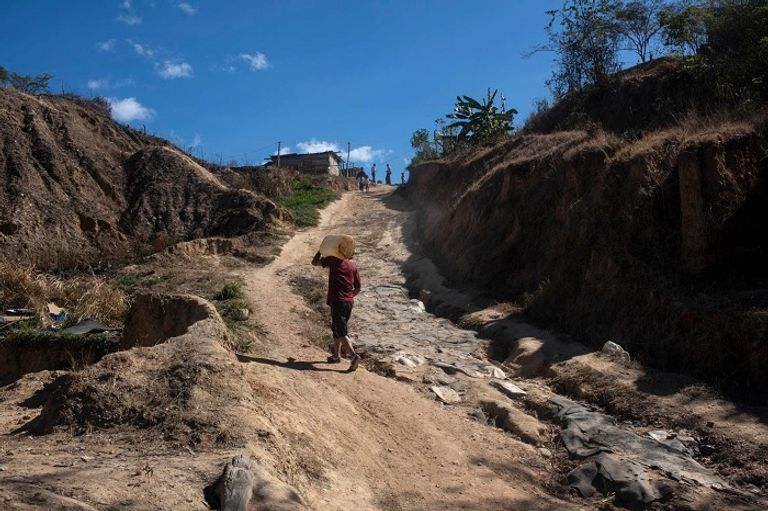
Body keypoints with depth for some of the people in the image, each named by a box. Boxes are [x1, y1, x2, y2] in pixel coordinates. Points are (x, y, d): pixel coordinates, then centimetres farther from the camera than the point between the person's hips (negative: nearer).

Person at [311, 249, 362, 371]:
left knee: (342, 332, -8)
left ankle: (354, 355, -23)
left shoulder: (333, 260, -4)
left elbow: (314, 262, 5)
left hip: (337, 302, -6)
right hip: (349, 302, 6)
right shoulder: (353, 266, 8)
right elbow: (358, 288, 9)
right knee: (336, 328, 22)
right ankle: (336, 355, 28)